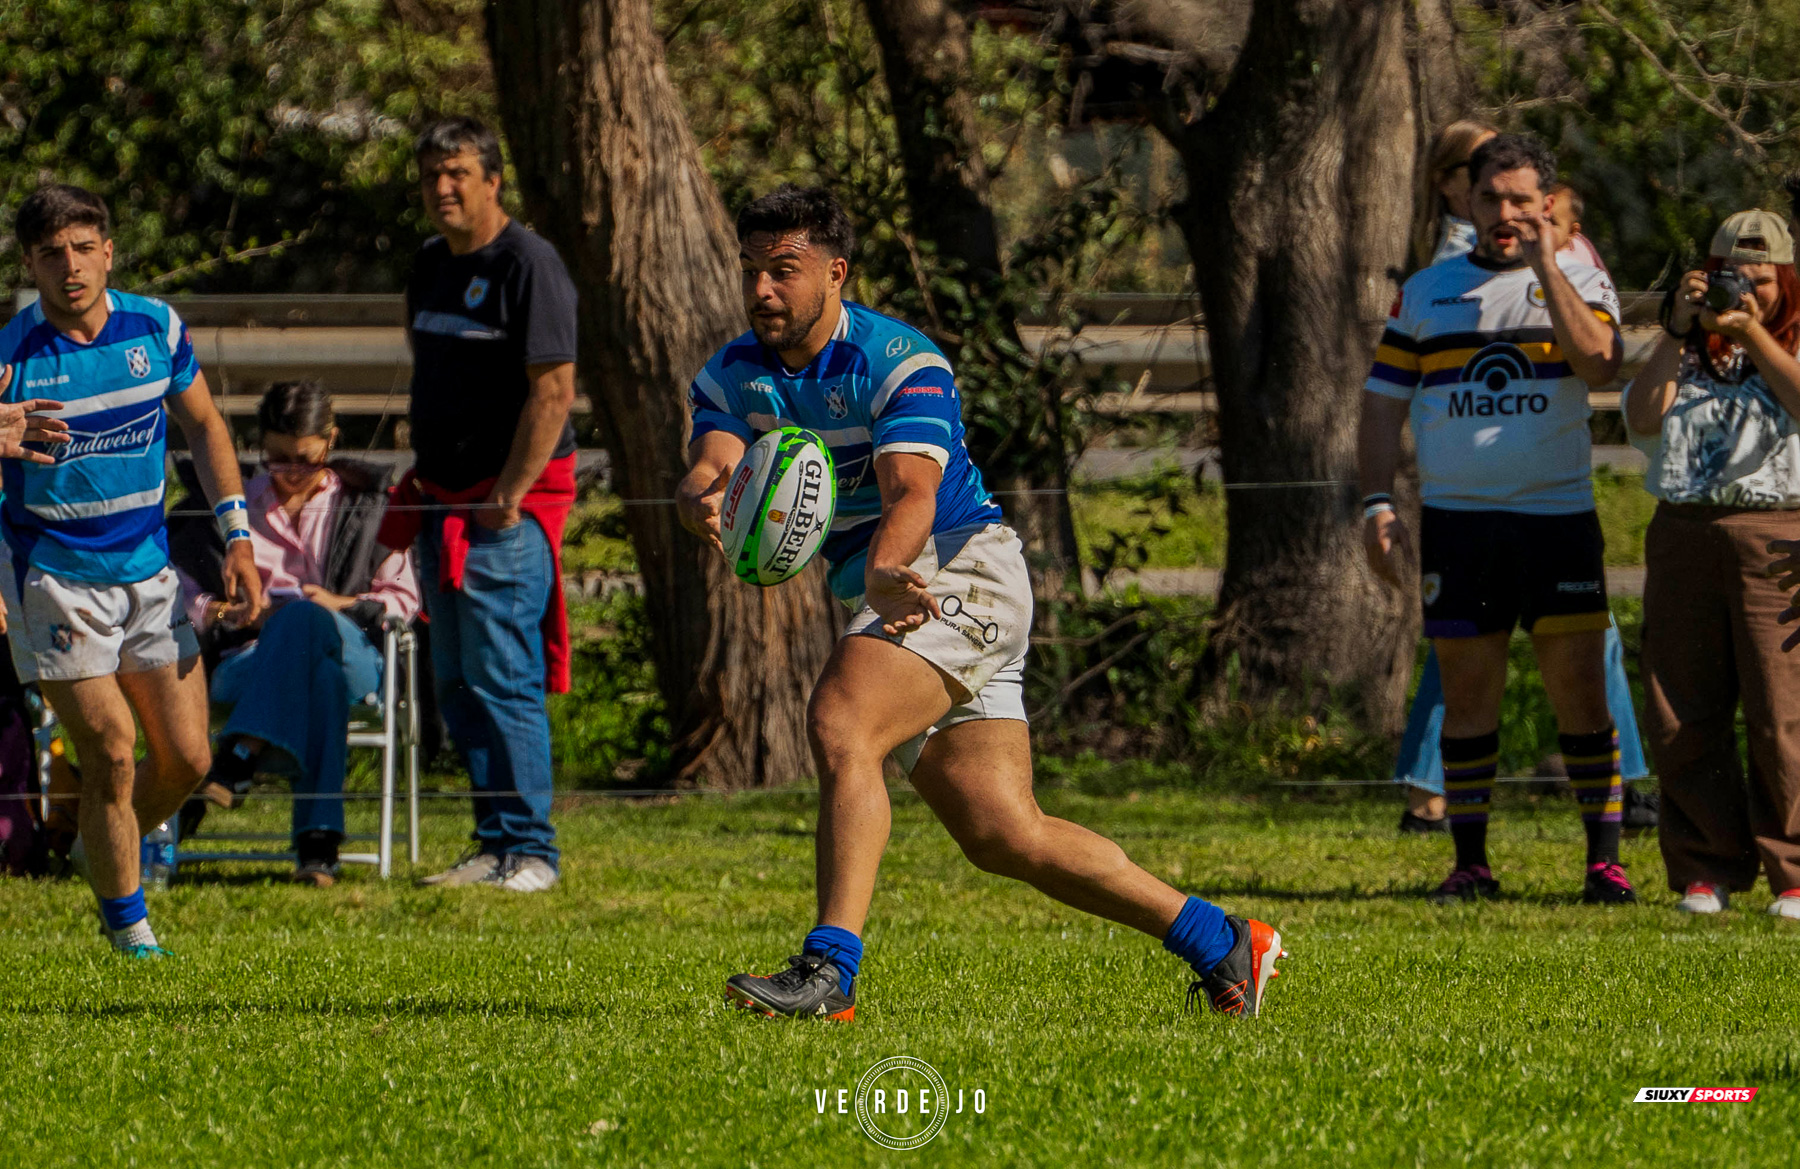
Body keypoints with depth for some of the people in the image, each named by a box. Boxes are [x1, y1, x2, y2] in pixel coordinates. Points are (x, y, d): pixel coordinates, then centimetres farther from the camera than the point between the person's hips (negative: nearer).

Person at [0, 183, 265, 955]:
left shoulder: (156, 328, -3)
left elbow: (203, 424, 12)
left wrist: (238, 537, 5)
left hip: (149, 573, 4)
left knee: (187, 758, 2)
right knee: (112, 757, -9)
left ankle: (111, 849, 32)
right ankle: (126, 925, 9)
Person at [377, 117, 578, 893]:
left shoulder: (528, 265, -11)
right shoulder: (431, 266, 14)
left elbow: (553, 390, -16)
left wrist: (509, 497, -18)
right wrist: (424, 475, 16)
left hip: (510, 505, -8)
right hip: (442, 501, 8)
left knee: (502, 678, -11)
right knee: (458, 685, 8)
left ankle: (530, 850, -6)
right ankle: (495, 844, 14)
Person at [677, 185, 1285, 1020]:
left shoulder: (899, 363, -14)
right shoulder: (734, 377, 5)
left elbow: (913, 495, -28)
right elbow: (709, 467, -15)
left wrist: (884, 569, -50)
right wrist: (704, 502, -40)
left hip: (962, 571, -7)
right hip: (889, 596, 7)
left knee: (840, 724, -30)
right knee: (1006, 837, 3)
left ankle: (830, 969, -37)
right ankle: (1220, 945, 14)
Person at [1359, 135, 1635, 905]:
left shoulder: (1580, 281, 5)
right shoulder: (1424, 294, 11)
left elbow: (1600, 363, -15)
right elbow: (1383, 406, 12)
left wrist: (1545, 267, -14)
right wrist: (1378, 505, 0)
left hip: (1558, 516, -2)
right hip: (1456, 518, 2)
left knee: (1579, 687, -5)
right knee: (1467, 691, 3)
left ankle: (1605, 860, 1)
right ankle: (1470, 863, 9)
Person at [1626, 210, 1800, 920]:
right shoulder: (1685, 353, 19)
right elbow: (1643, 419, 2)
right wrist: (1678, 332, -3)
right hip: (1684, 535, 3)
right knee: (1684, 719, 0)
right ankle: (1709, 870, 9)